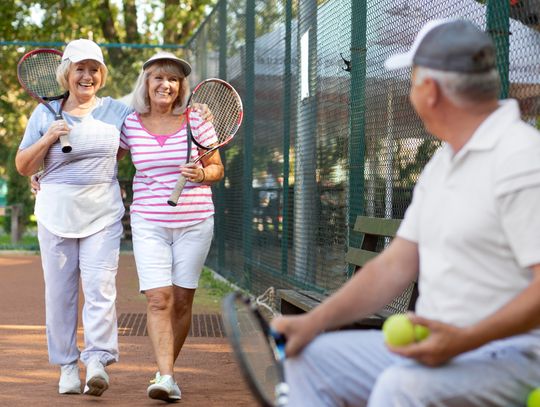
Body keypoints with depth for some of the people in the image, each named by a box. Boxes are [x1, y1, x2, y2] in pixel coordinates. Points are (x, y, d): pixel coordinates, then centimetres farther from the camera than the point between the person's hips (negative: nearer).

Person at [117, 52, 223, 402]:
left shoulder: (198, 121, -1)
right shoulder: (130, 124, 1)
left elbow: (218, 168, 8)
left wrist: (202, 174, -14)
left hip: (195, 224, 0)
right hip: (149, 224, 0)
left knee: (182, 300, 4)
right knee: (158, 299, -12)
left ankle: (167, 370, 21)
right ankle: (166, 377, -17)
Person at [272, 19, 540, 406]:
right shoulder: (443, 162, 16)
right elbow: (395, 265, 15)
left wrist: (464, 340, -31)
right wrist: (313, 322, 6)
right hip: (437, 344, 10)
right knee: (308, 358, 3)